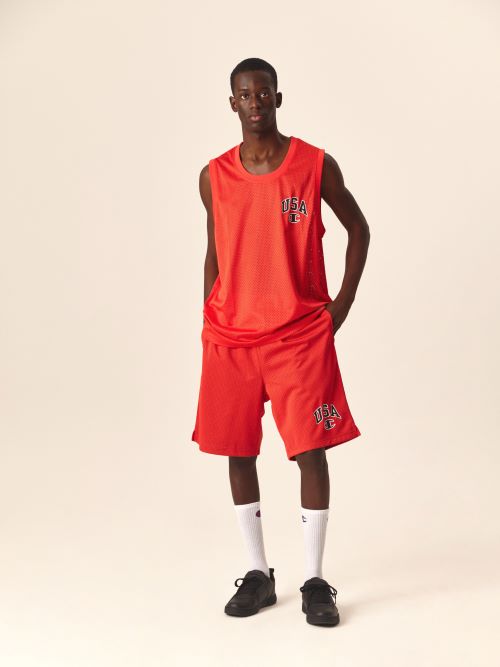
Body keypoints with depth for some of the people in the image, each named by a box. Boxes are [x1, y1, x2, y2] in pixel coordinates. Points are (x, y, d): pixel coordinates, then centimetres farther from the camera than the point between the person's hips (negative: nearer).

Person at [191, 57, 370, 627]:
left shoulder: (316, 165, -2)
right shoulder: (214, 176, 5)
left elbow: (358, 227, 9)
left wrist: (343, 301, 2)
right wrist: (211, 326, 10)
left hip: (302, 334, -2)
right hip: (230, 337, 3)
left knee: (311, 450, -4)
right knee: (237, 452, 5)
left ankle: (315, 581, 10)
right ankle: (258, 574, 20)